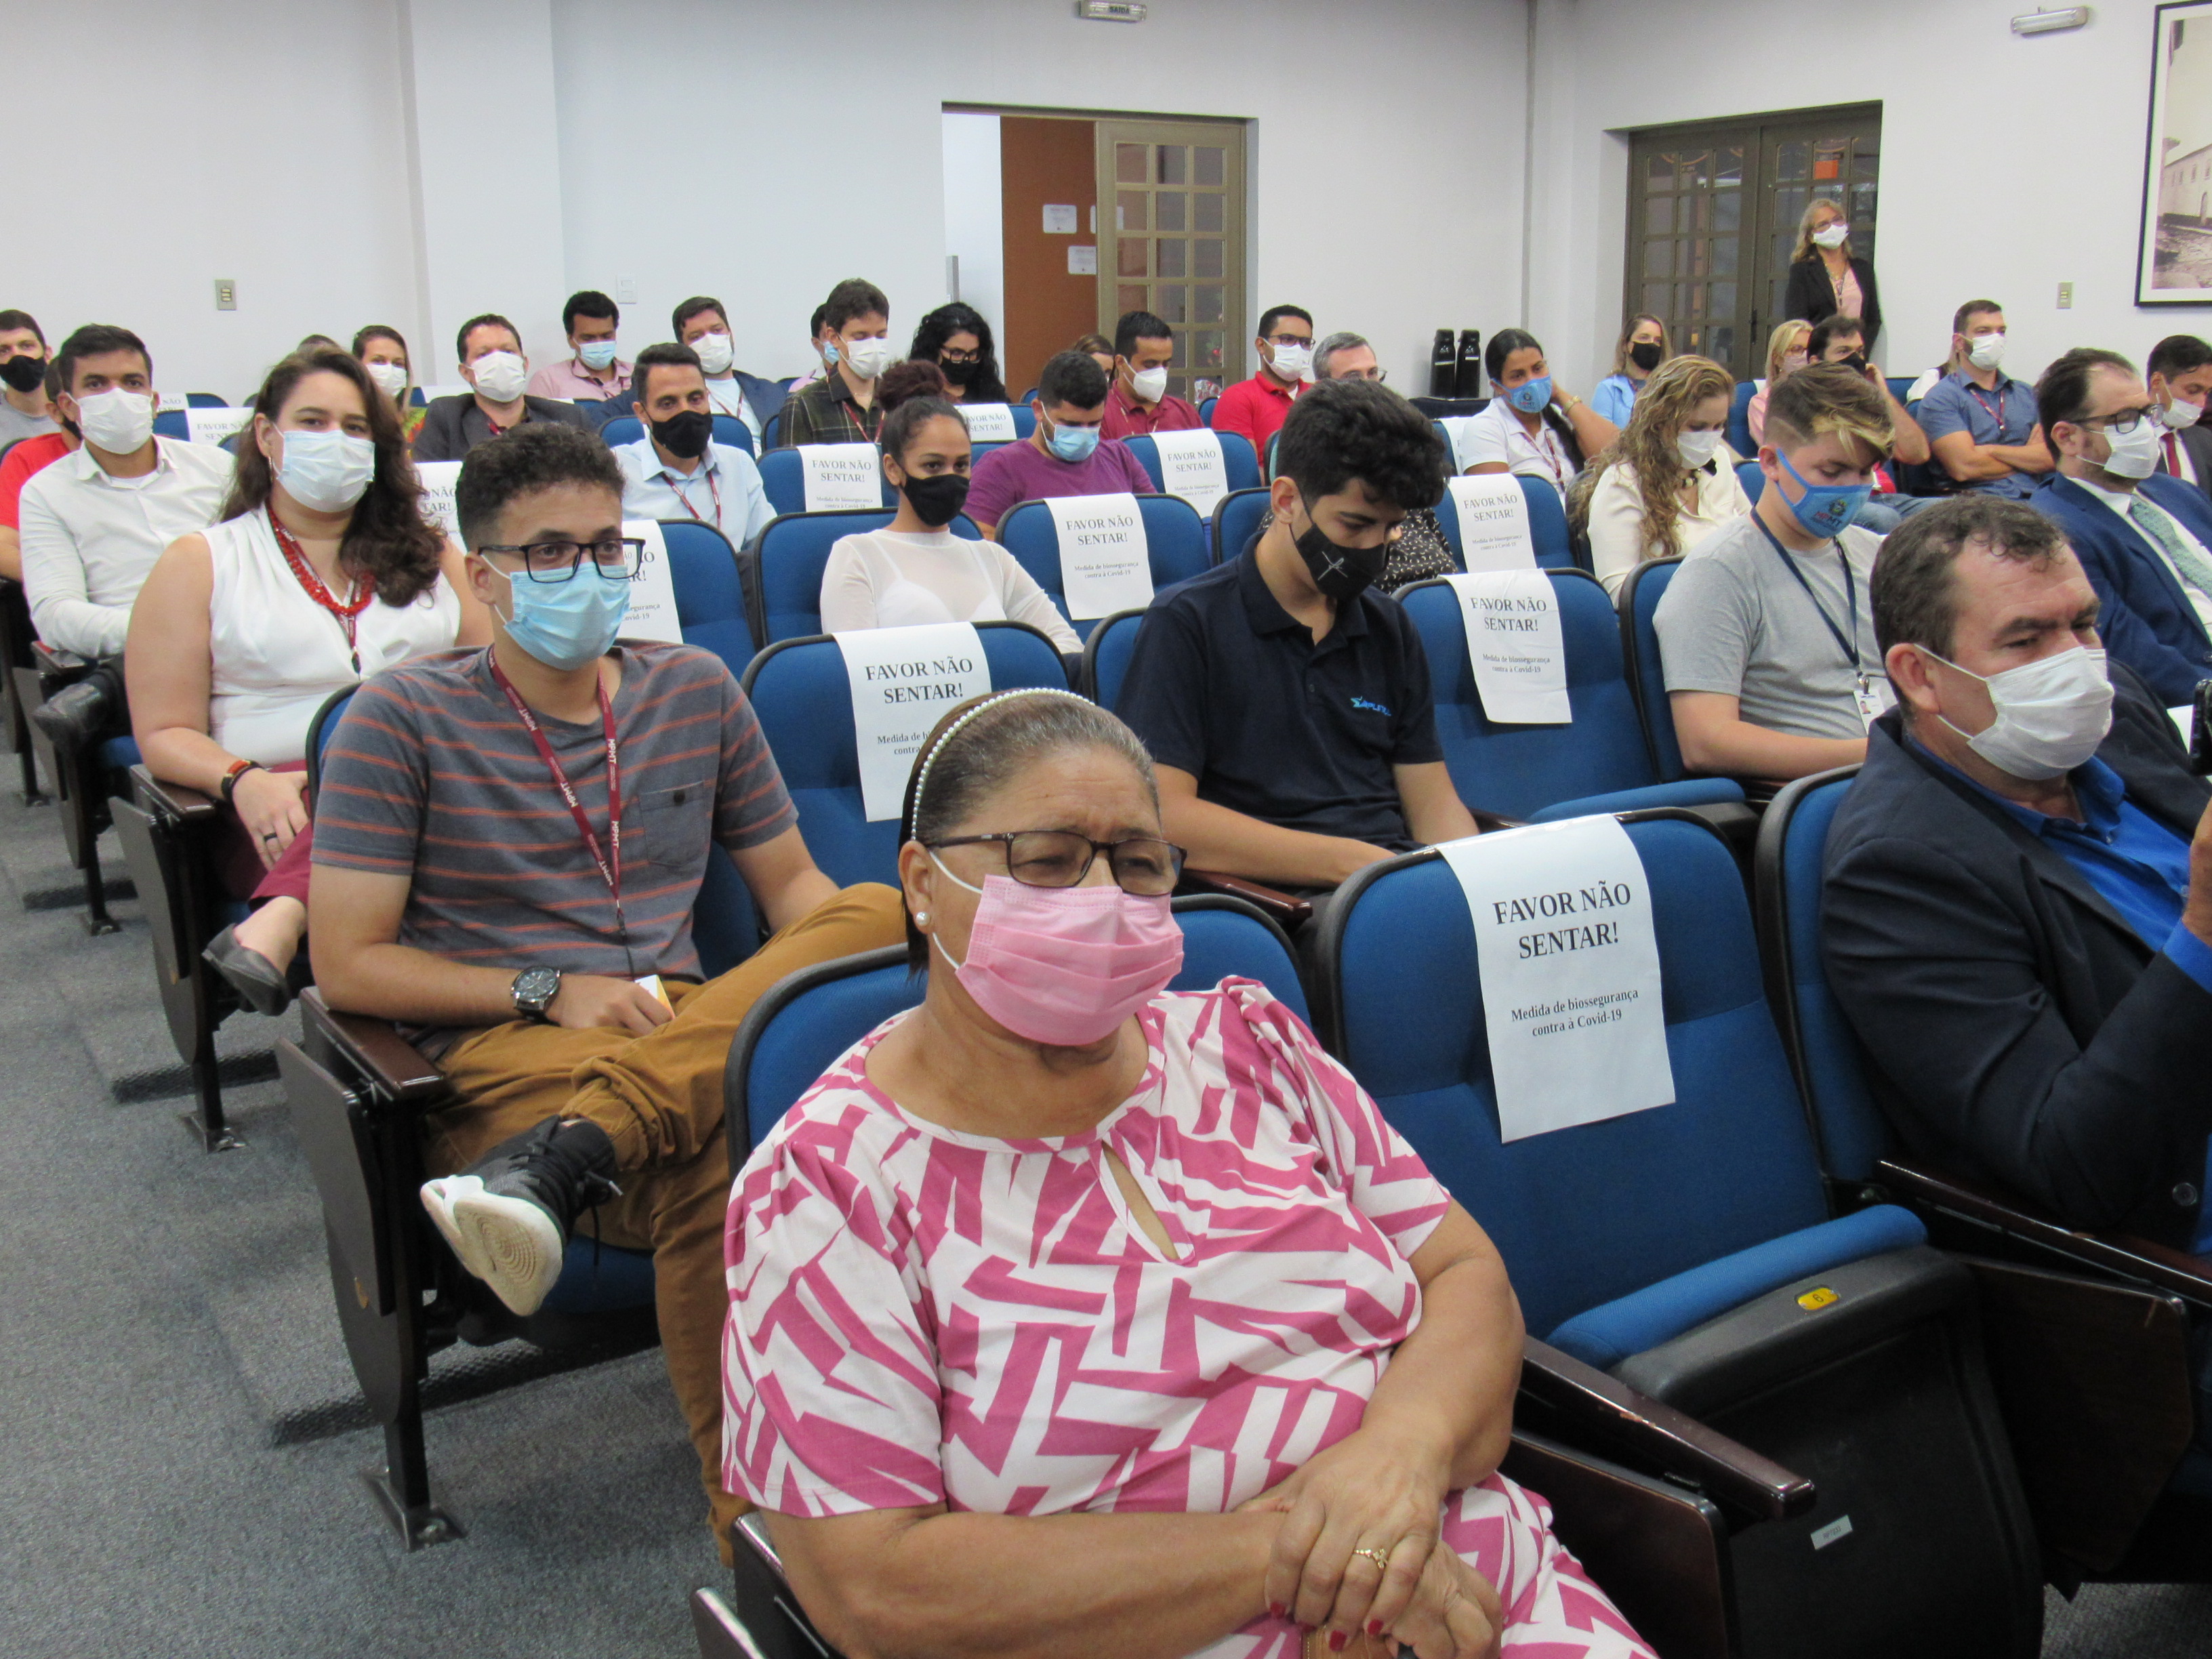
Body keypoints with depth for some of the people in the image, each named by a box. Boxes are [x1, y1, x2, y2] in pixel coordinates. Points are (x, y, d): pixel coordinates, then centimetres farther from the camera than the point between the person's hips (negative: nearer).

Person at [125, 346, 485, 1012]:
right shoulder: (201, 562, 14)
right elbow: (165, 734, 8)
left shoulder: (427, 553, 24)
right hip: (285, 807, -2)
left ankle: (284, 920, -51)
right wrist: (243, 781, -14)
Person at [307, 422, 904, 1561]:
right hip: (491, 1049, -4)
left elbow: (790, 885, 20)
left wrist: (841, 957, -6)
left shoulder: (696, 690, 17)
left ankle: (562, 1154, -40)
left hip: (689, 1024, 5)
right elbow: (349, 965, 0)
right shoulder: (402, 719, 4)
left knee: (879, 911, -29)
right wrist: (550, 993, -13)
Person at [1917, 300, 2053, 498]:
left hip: (2032, 499, 5)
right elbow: (1964, 468, -8)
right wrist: (2028, 457, 7)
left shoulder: (2029, 394, 23)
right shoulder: (1940, 398, 5)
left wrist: (1988, 450, -3)